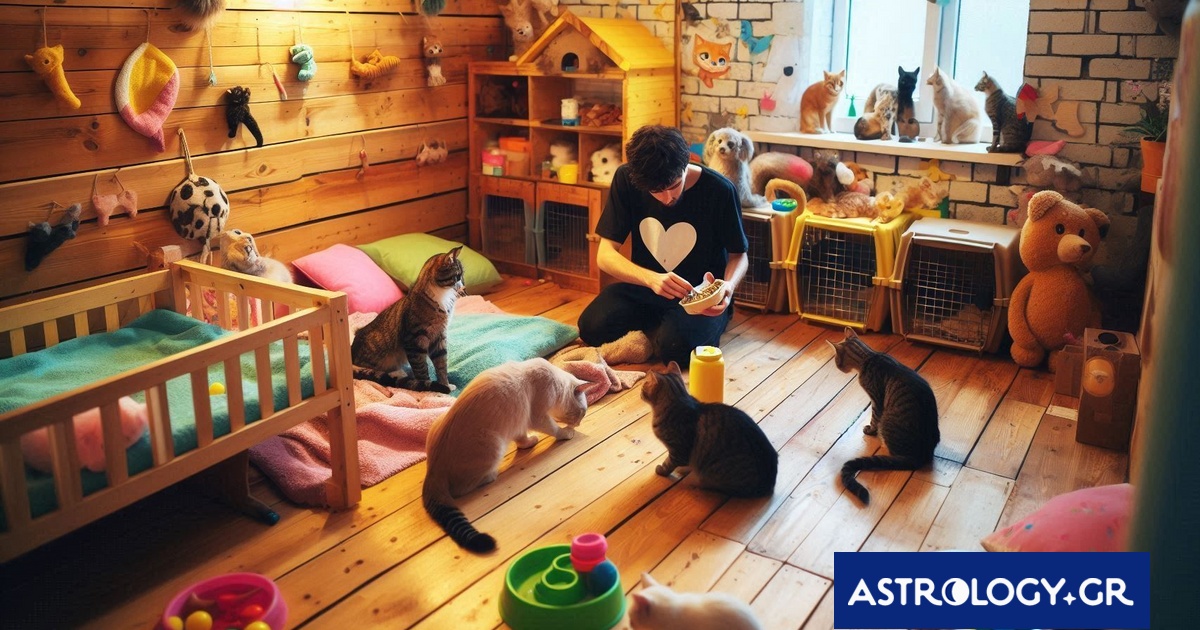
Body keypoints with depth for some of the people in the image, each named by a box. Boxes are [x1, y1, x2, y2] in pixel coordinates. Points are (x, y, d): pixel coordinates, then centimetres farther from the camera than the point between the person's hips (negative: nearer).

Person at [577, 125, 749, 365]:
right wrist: (651, 279, -33)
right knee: (592, 327, -24)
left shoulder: (719, 190, -17)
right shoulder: (626, 179, -12)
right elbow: (605, 255, -14)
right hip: (643, 286, 3)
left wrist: (728, 286, -26)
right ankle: (657, 326, 3)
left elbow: (739, 255, -2)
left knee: (674, 345, -33)